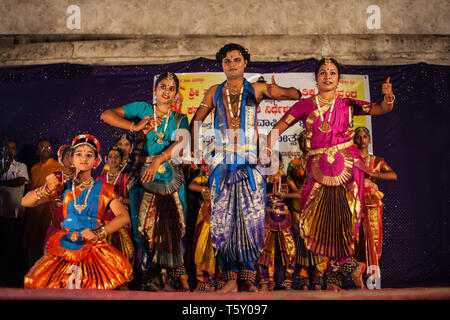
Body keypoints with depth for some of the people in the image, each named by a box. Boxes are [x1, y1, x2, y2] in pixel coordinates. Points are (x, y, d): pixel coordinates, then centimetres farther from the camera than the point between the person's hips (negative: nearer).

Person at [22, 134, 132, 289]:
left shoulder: (103, 189, 5)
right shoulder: (64, 187, 10)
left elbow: (124, 217, -5)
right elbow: (25, 202, 9)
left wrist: (98, 234, -17)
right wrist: (47, 189, -8)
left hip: (94, 247, -2)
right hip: (65, 246, 2)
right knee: (36, 280, -17)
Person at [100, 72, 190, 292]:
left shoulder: (180, 119, 12)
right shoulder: (142, 108, 9)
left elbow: (180, 142, -8)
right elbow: (106, 115, 2)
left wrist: (159, 160, -23)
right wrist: (134, 127, -10)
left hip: (170, 176, 1)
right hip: (143, 175, -1)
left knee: (173, 227, -3)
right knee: (145, 227, -2)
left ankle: (175, 278, 9)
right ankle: (151, 280, 10)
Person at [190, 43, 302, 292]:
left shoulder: (256, 90, 10)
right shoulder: (214, 92, 15)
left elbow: (296, 95, 7)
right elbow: (196, 121, 21)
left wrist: (277, 92, -14)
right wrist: (193, 149, 12)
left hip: (249, 162, -1)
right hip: (222, 163, 1)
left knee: (251, 219, -3)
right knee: (222, 220, -1)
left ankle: (247, 278, 10)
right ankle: (230, 279, 8)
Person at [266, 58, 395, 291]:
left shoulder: (347, 105, 9)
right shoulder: (305, 105, 8)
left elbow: (382, 109, 5)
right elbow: (278, 127, 2)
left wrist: (388, 96, -18)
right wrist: (266, 150, -13)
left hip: (347, 166, 0)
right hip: (318, 170, 1)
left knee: (342, 219, -1)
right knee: (320, 221, -2)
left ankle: (334, 278, 15)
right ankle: (351, 266, 18)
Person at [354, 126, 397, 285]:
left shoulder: (377, 161, 13)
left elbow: (394, 175, -2)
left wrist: (372, 173, -13)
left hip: (372, 203, 1)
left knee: (373, 235, -6)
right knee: (356, 236, -7)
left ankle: (373, 273, 1)